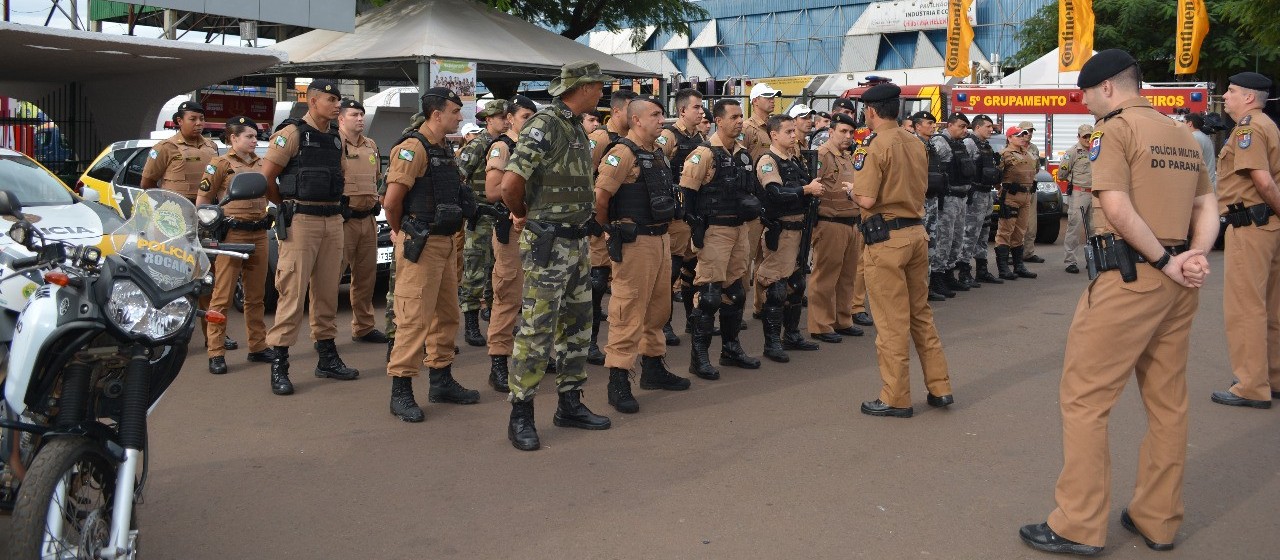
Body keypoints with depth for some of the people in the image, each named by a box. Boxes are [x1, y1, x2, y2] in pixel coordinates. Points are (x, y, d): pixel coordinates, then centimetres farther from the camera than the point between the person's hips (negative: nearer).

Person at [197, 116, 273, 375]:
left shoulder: (261, 164, 13)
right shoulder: (220, 164, -3)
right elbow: (202, 202, -3)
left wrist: (268, 219, 13)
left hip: (259, 235, 6)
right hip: (232, 234, -6)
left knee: (256, 296, 12)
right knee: (222, 296, -4)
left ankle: (258, 346, 21)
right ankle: (216, 353, -1)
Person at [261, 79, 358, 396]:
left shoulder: (335, 139, 15)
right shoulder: (291, 133, -6)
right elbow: (266, 178, -7)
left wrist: (332, 209, 13)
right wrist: (289, 208, 3)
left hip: (333, 221, 7)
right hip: (301, 222, -7)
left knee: (328, 292, 11)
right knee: (293, 293, -7)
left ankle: (327, 357, 20)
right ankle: (279, 366, -2)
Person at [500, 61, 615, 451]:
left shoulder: (575, 126, 13)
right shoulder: (545, 125, -15)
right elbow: (510, 183, -23)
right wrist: (523, 214, -5)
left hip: (577, 242, 9)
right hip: (548, 244, -9)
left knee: (577, 324, 14)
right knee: (537, 330, -4)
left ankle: (570, 404, 25)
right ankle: (520, 415, 5)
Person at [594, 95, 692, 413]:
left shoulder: (657, 153, 14)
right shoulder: (623, 153, -14)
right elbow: (600, 196, -20)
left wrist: (664, 229, 18)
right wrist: (611, 229, -7)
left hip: (661, 239, 9)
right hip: (634, 243, -9)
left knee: (659, 306, 16)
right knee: (629, 310, -6)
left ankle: (653, 367, 29)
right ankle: (618, 380, -1)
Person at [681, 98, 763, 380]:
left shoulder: (744, 154, 12)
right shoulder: (705, 154, -12)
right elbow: (686, 191, -14)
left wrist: (751, 207, 15)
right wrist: (697, 227, -15)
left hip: (740, 229, 8)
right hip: (715, 230, -8)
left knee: (735, 290, 14)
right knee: (709, 292, -7)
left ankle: (731, 347, 25)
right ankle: (699, 356, 1)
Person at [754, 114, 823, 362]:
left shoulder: (796, 161, 16)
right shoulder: (767, 161, -10)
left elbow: (808, 187, 24)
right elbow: (774, 193, -25)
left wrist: (815, 188, 3)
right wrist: (806, 189, -22)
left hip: (799, 228, 9)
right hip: (779, 231, -9)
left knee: (797, 284, 15)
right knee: (776, 287, -5)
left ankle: (792, 334, 27)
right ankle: (772, 342, 2)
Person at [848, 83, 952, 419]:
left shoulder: (876, 146, -13)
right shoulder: (915, 143, 10)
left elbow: (867, 199, -19)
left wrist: (852, 190, 0)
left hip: (887, 237, -7)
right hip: (917, 232, 8)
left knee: (892, 322, 0)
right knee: (921, 314, 17)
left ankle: (896, 399, 8)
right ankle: (939, 388, 22)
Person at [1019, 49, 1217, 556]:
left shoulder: (1115, 129, -8)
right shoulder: (1183, 135, 16)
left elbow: (1117, 208, -20)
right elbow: (1207, 207, 12)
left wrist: (1166, 262, -13)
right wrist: (1196, 257, -2)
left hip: (1129, 277, -8)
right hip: (1178, 284, 8)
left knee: (1083, 397, -1)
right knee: (1167, 401, 14)